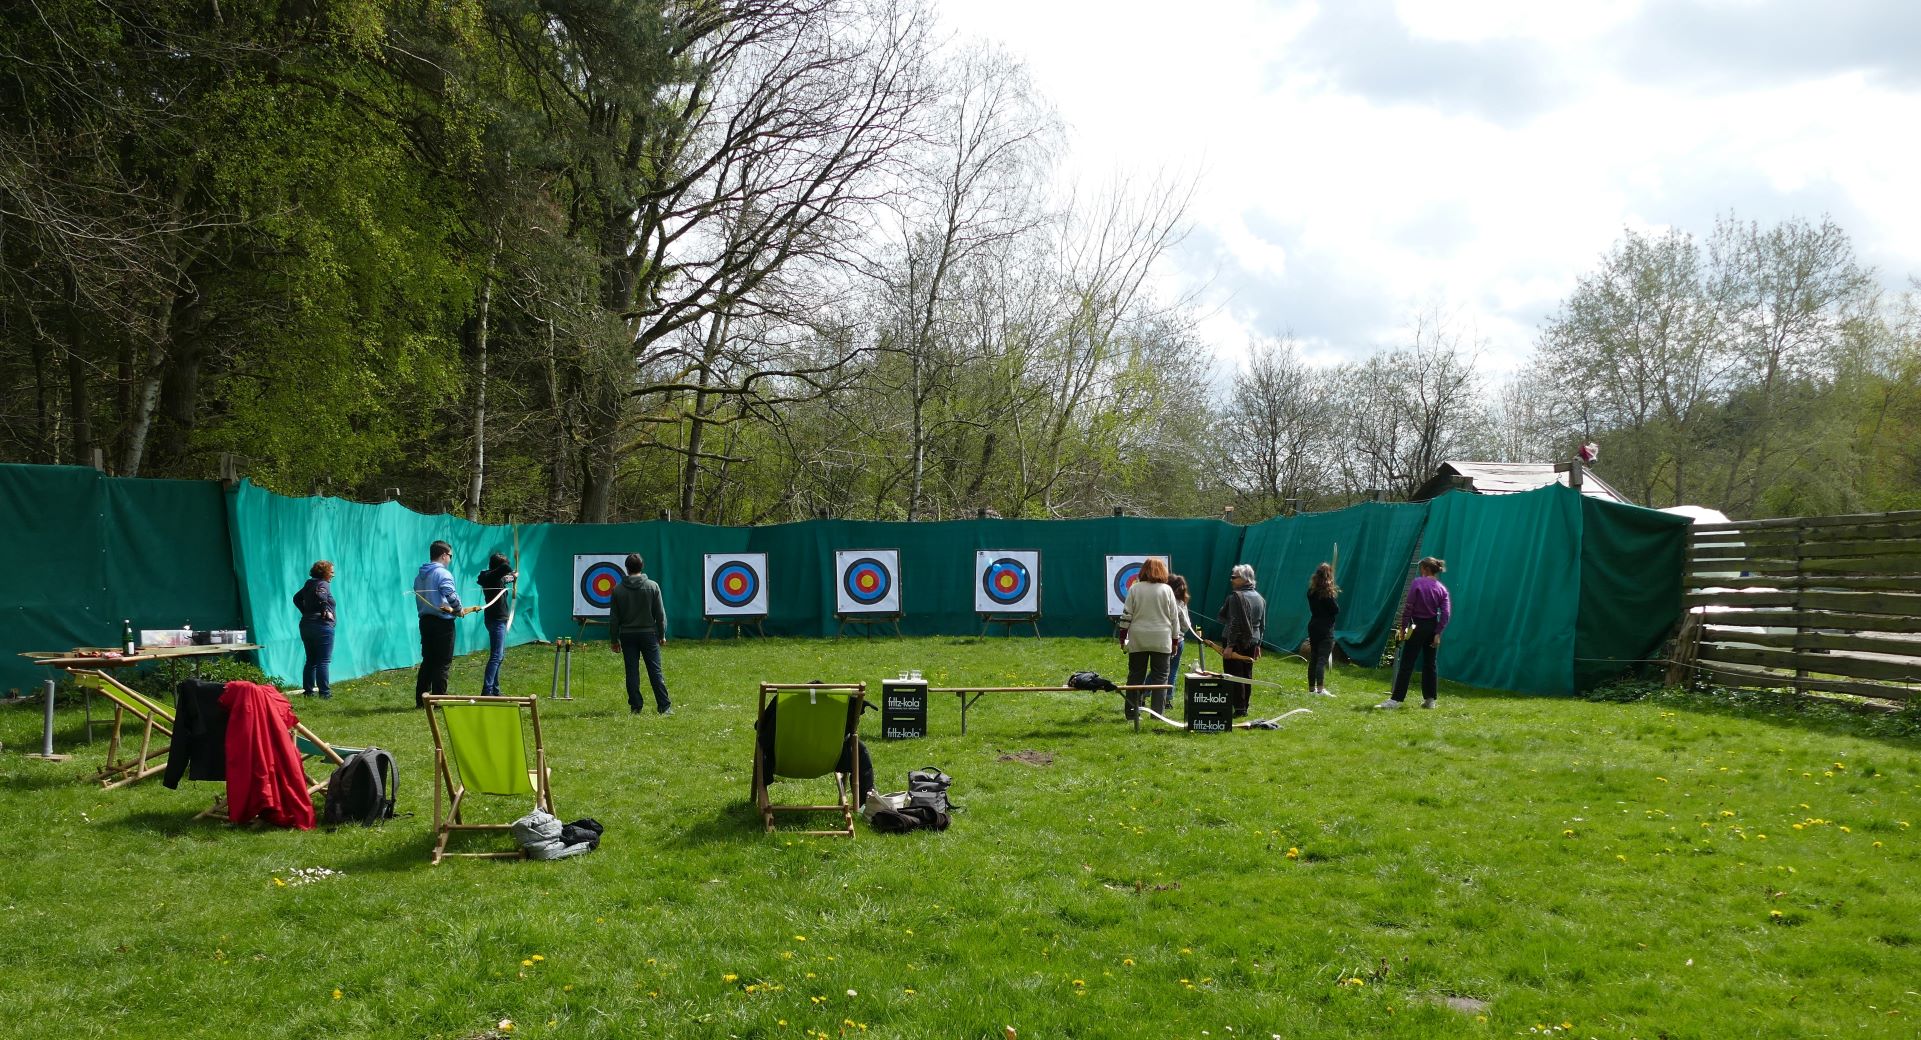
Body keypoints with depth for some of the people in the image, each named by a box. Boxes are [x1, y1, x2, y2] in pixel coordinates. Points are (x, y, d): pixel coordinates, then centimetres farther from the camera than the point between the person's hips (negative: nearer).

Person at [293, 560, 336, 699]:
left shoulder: (309, 584, 17)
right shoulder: (324, 584, -8)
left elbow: (297, 598, 27)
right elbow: (320, 595, -30)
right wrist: (326, 611, -19)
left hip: (306, 625, 8)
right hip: (322, 625, -8)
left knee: (311, 660, 14)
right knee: (323, 661, -7)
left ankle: (308, 690, 15)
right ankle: (324, 693, -10)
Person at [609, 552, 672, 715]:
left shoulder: (618, 589, -1)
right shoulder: (652, 586, -4)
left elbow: (614, 618, 2)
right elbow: (660, 613, -2)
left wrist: (615, 639, 10)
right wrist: (662, 634, 9)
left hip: (627, 635, 1)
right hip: (648, 633, -1)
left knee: (632, 672, 5)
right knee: (655, 671, 1)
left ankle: (635, 707, 6)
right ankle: (664, 707, -1)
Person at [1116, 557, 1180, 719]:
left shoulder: (1135, 589, 1)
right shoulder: (1167, 590, -1)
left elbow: (1126, 614, 1)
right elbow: (1174, 617, 2)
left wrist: (1123, 636, 9)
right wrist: (1175, 640, 10)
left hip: (1138, 639, 1)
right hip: (1161, 640, -1)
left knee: (1135, 675, 8)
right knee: (1160, 676, 3)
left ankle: (1132, 712, 9)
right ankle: (1158, 713, 0)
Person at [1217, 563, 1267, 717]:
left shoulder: (1236, 596, -15)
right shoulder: (1260, 598, 13)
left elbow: (1235, 623, -20)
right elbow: (1262, 624, 17)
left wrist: (1230, 645, -20)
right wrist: (1258, 644, 22)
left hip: (1236, 641, -8)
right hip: (1252, 641, 9)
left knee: (1234, 675, -4)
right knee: (1247, 675, 13)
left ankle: (1239, 709, -6)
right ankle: (1244, 708, 18)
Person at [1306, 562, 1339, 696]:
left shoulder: (1311, 591, 5)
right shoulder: (1327, 592, -15)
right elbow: (1336, 610, -10)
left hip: (1313, 626, 7)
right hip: (1326, 628, -6)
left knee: (1313, 658, 12)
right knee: (1322, 659, -9)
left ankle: (1312, 688, 19)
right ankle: (1320, 689, -15)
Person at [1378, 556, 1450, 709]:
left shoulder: (1417, 583, -10)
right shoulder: (1442, 589, 3)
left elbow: (1409, 607, -13)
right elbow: (1446, 613, -3)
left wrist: (1403, 627, -7)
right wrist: (1438, 633, -1)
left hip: (1417, 626, -5)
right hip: (1433, 627, 5)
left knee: (1406, 664, -6)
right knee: (1429, 664, 15)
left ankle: (1396, 699, -9)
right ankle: (1429, 699, 18)